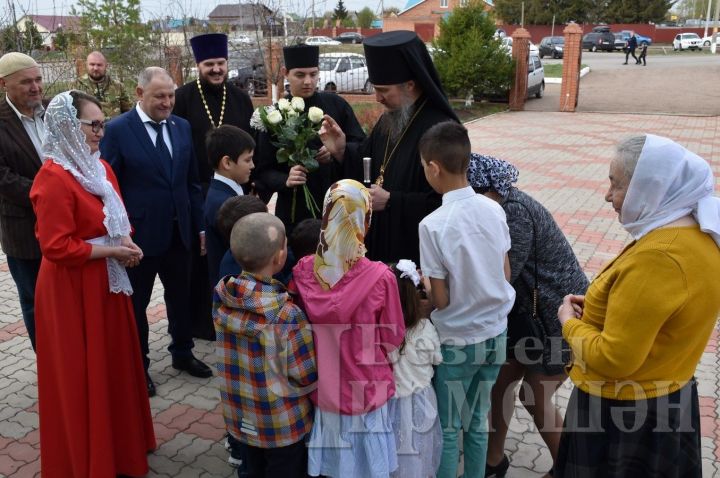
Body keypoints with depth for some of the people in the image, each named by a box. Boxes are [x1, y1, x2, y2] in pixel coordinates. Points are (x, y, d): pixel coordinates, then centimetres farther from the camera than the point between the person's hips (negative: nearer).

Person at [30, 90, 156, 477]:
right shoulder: (53, 178, -20)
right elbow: (56, 247, -23)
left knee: (113, 363, 19)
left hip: (106, 282, 9)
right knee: (82, 375, 7)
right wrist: (111, 250, -17)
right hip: (72, 290, -8)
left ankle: (119, 439, 38)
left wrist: (125, 242, -3)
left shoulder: (100, 167, 7)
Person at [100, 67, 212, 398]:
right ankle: (138, 366, 30)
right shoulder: (117, 130, -11)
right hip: (139, 233, -4)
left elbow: (191, 181, 8)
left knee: (180, 296, 18)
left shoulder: (182, 127, 4)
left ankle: (182, 353, 38)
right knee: (135, 303, 12)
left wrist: (200, 226, 7)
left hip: (178, 231, 5)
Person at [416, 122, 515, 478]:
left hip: (456, 343, -5)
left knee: (448, 427, 14)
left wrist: (420, 278, 2)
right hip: (495, 333, 5)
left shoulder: (433, 225, -21)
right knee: (478, 420, 21)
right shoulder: (494, 209, -6)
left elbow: (440, 300, -16)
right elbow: (506, 275, 4)